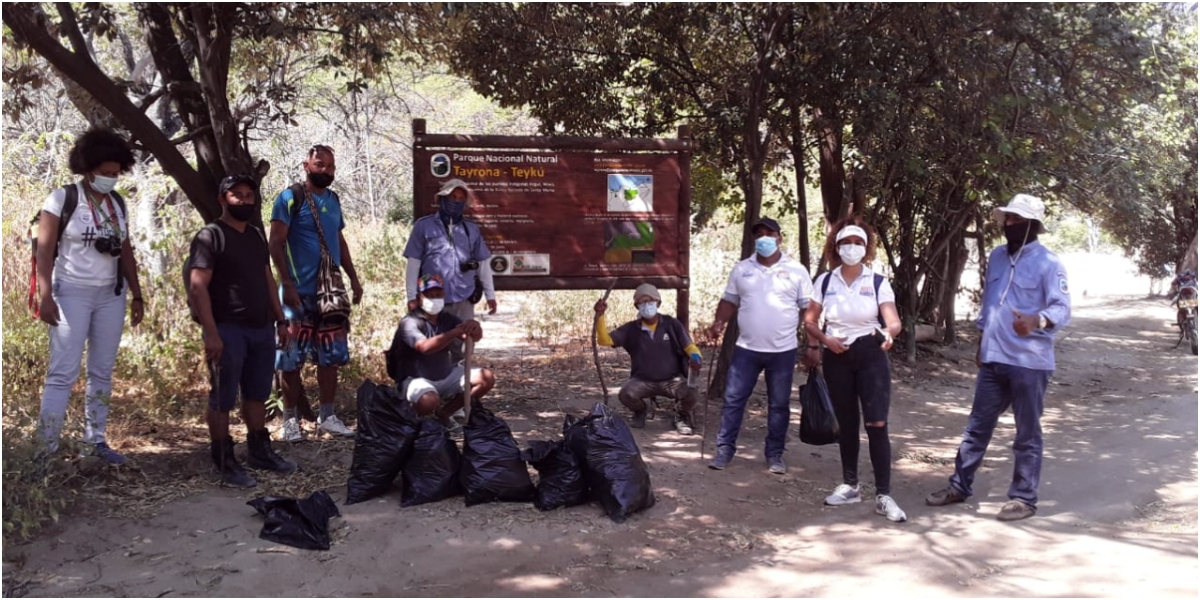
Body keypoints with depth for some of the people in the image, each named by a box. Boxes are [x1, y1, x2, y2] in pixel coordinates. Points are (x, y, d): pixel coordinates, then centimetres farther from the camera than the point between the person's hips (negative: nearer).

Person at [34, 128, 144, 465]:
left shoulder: (118, 204, 9)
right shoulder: (62, 199, -6)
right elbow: (44, 250, -9)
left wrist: (136, 294, 11)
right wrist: (45, 295, -16)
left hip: (111, 295, 5)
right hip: (72, 293, -5)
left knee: (103, 372, 8)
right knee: (63, 373, -7)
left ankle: (96, 441, 16)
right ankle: (47, 450, -1)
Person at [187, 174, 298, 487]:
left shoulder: (257, 235, 16)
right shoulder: (210, 236, -8)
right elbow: (197, 287, -14)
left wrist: (280, 320, 15)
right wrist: (211, 333, -20)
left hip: (261, 328, 7)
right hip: (228, 330, -7)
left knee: (257, 394, 15)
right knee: (223, 399, 1)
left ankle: (260, 452, 25)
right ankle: (224, 462, 8)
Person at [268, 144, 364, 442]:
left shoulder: (333, 199, 13)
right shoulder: (290, 198, -6)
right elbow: (275, 244, -11)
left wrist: (354, 278, 14)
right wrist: (287, 284, -18)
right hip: (299, 292, -6)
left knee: (331, 356, 9)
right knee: (291, 358, 0)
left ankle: (327, 416, 18)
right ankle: (290, 418, 11)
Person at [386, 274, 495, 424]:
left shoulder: (447, 318, 2)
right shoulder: (409, 322, -18)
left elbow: (475, 337, -7)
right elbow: (425, 347, -36)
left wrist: (474, 327, -32)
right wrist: (456, 332, -46)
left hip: (446, 376, 7)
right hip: (416, 379, -7)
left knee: (486, 378, -4)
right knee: (429, 401, -38)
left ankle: (443, 413, 9)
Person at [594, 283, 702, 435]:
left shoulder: (671, 324, -3)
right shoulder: (631, 329, -2)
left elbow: (689, 346, -4)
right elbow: (605, 340, -8)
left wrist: (695, 358, -28)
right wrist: (600, 316, -22)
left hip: (672, 379, -1)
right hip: (644, 380, 1)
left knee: (691, 394, -30)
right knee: (625, 394, -29)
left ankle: (681, 418, 9)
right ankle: (640, 413, 11)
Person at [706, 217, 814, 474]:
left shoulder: (796, 270, -1)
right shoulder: (741, 269, 5)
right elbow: (730, 301, 10)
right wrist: (719, 323, -9)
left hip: (783, 351, -1)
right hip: (746, 349, 1)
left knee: (779, 405, 9)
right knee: (733, 400, 2)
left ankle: (775, 454, 20)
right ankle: (725, 450, 12)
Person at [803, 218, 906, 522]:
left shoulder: (878, 282, -4)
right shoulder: (824, 281, 1)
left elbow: (894, 321, -12)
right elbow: (809, 320, 7)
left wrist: (888, 332, -35)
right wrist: (824, 339, -11)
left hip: (871, 356, -2)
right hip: (837, 358, 2)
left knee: (877, 424, -9)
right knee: (846, 424, 12)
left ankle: (883, 495, -4)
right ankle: (850, 486, 24)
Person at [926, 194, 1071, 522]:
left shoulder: (1048, 262, -10)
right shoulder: (997, 257, 11)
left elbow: (1062, 308, -17)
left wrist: (1037, 320, -38)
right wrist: (981, 344, 20)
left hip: (1029, 362, -7)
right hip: (993, 359, 7)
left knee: (1027, 434, 5)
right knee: (977, 426, 14)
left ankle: (1024, 497, 16)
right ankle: (960, 485, 24)